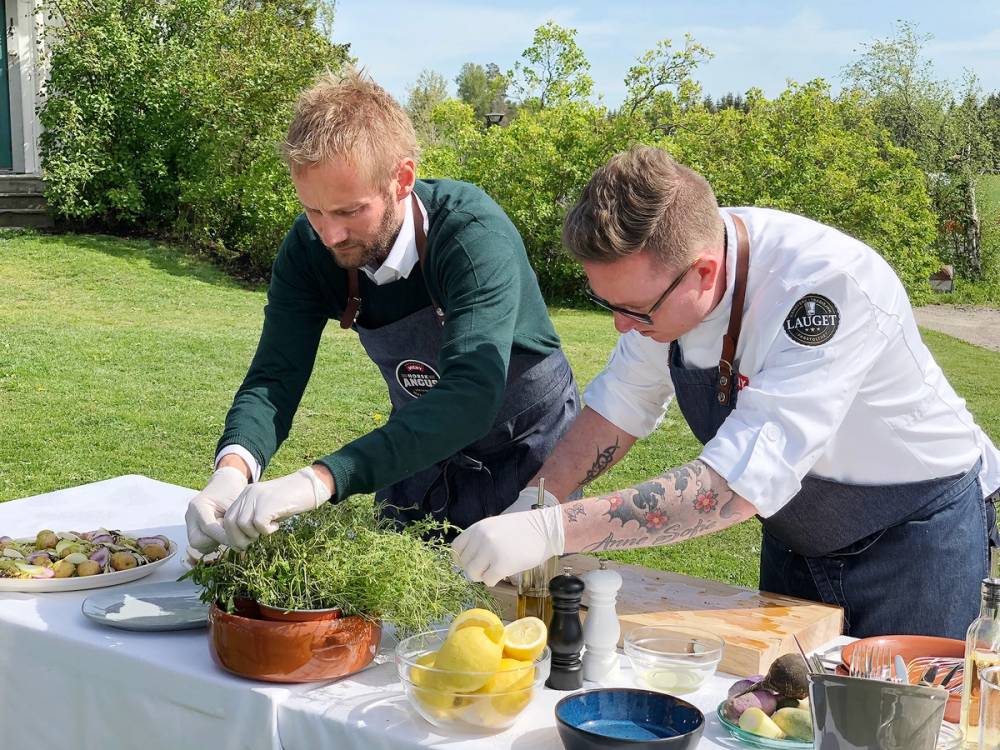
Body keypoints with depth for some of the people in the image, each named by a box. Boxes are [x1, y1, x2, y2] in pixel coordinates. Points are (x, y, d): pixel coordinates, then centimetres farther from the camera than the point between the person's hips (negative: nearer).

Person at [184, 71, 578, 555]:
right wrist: (233, 469, -42)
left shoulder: (474, 236, -34)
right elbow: (275, 377, -19)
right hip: (418, 450, 4)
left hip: (527, 454, -4)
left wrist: (323, 478, -56)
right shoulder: (309, 249, -17)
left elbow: (470, 395, -45)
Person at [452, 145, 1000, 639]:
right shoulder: (658, 261, -15)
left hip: (913, 536, -6)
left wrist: (552, 530, -44)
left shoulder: (830, 287, -36)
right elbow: (622, 405, -1)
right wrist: (531, 505, -15)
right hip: (796, 534, 6)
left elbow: (741, 483, -42)